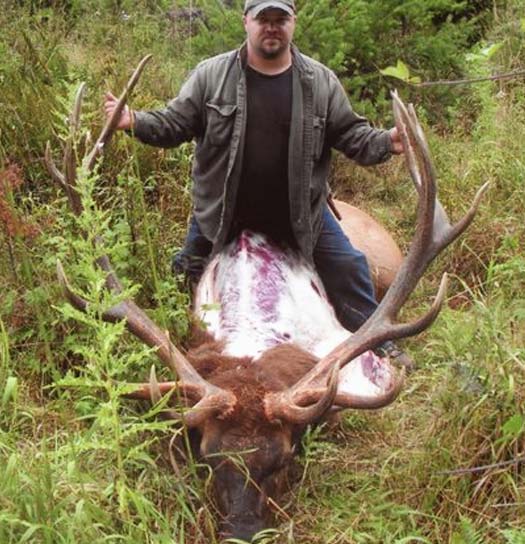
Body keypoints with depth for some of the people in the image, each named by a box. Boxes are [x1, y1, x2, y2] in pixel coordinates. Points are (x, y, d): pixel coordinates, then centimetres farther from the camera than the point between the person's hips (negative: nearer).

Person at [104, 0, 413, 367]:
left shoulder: (320, 81, -3)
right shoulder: (211, 75, -7)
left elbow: (350, 134, 1)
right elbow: (174, 125, -4)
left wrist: (385, 143, -17)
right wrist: (135, 122, -21)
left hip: (301, 213, 1)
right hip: (221, 212, 0)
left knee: (347, 268, 3)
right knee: (188, 277, 13)